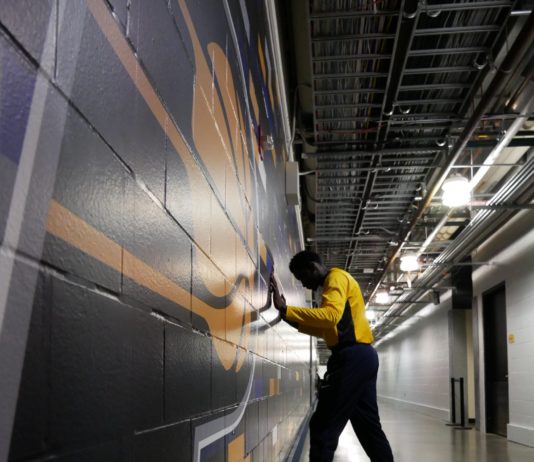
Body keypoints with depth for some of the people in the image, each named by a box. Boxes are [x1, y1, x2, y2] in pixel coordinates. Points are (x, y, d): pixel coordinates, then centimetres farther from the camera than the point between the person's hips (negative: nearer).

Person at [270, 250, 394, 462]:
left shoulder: (336, 278, -5)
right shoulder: (336, 282, 25)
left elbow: (331, 315, -24)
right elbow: (328, 329, 24)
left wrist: (286, 310, -25)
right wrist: (294, 319, 12)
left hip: (352, 357, -11)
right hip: (361, 357, 11)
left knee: (323, 427, -10)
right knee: (368, 426, 14)